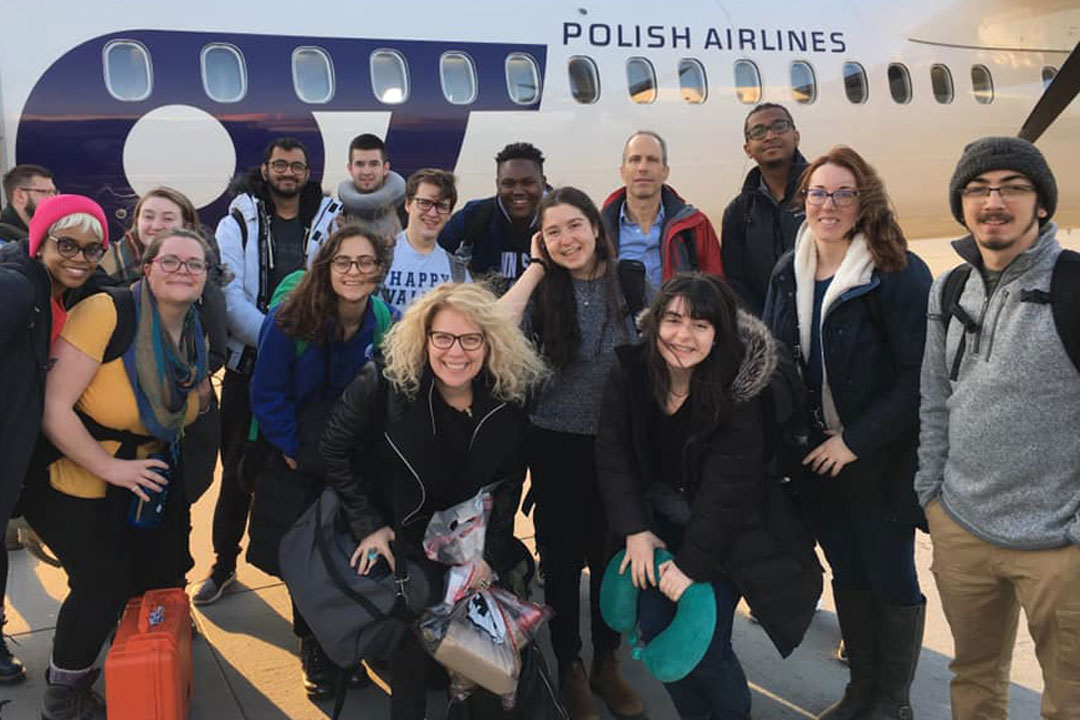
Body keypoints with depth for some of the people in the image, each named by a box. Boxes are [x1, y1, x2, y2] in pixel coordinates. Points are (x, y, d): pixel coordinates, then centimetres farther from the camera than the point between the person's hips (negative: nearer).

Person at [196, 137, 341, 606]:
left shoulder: (331, 222, 4)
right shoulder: (238, 224, 0)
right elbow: (231, 296, -9)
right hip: (249, 365, -1)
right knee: (238, 468, 8)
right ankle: (224, 563, 25)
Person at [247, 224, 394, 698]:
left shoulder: (385, 322, -11)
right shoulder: (289, 321, -19)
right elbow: (268, 393, -13)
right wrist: (293, 450, -14)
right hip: (298, 465, -2)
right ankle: (313, 650, 28)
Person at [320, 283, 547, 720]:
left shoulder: (510, 398, -12)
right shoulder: (385, 384, -19)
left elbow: (508, 482, -1)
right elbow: (336, 450, -7)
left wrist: (490, 555, -9)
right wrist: (368, 524, -9)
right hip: (398, 537, -3)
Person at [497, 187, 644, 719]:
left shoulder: (632, 281, -4)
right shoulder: (545, 290, -6)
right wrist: (537, 266, -15)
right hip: (556, 442, -1)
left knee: (611, 553, 13)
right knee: (562, 555, 10)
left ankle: (606, 661, 33)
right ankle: (569, 666, 29)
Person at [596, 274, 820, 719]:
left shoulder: (739, 392, -23)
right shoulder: (630, 370, -13)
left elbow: (726, 488, -22)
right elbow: (613, 452, -8)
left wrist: (691, 564, -21)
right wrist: (634, 529, -13)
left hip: (724, 533, -4)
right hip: (655, 519, 4)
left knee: (703, 645, -7)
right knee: (655, 629, 1)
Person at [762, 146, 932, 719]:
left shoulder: (899, 273, -15)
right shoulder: (789, 272, 3)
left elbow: (918, 375, -18)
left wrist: (856, 441, -18)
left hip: (882, 461, -5)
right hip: (816, 457, 5)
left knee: (891, 579, 8)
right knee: (846, 573, 17)